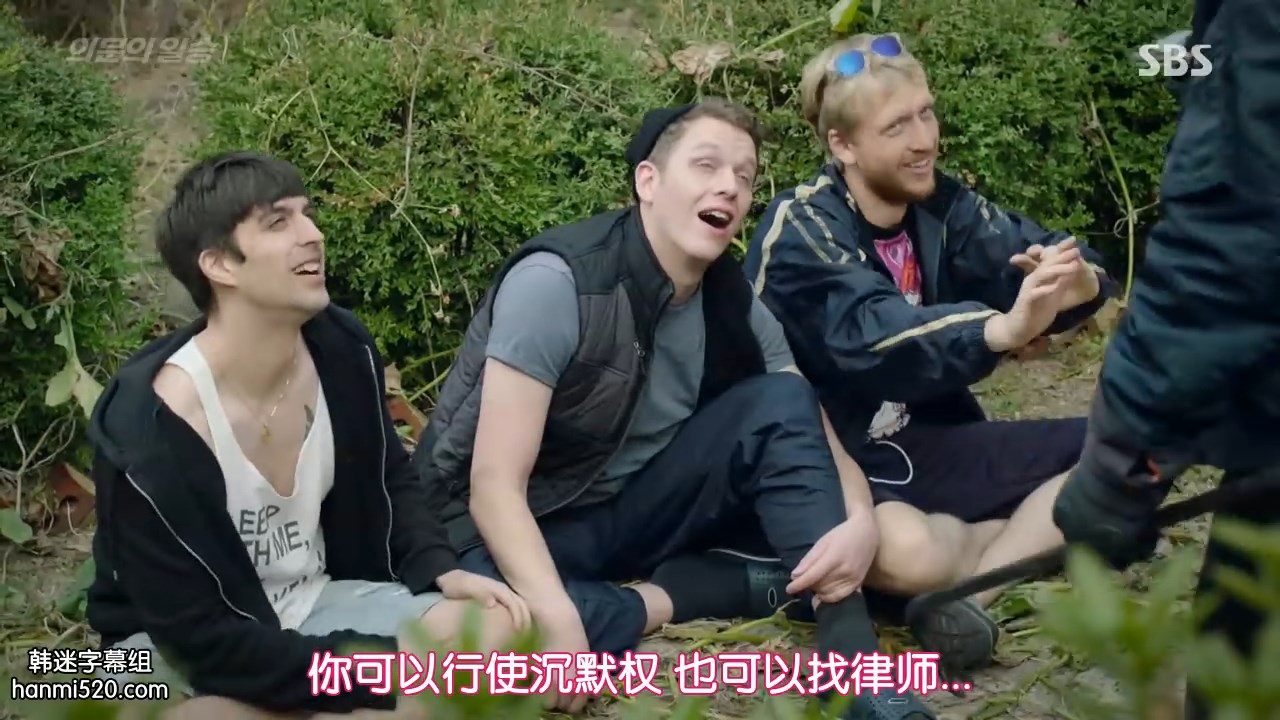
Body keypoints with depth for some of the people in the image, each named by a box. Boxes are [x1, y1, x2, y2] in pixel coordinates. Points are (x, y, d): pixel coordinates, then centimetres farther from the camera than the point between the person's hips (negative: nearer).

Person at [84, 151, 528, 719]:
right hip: (177, 647, -6)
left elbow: (388, 480, 11)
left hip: (316, 604, 6)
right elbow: (202, 636, -25)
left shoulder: (342, 349, -8)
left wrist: (439, 569, -10)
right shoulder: (145, 434, -26)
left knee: (495, 625, -15)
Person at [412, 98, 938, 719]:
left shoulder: (732, 304, -5)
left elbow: (815, 435, -2)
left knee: (780, 403, -14)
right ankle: (752, 587, -19)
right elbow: (495, 482, -27)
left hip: (625, 512, 6)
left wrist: (859, 523, -26)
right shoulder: (557, 280, -24)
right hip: (515, 528, -5)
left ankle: (851, 664, -18)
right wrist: (558, 621, -41)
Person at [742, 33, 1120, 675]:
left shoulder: (941, 205, 0)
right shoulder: (800, 230, -18)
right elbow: (873, 332, -35)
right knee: (909, 554, -39)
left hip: (925, 443, 7)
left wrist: (1079, 282, -37)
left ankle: (972, 592, -18)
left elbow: (1025, 254, -13)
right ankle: (1026, 533, -7)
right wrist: (1005, 328, -52)